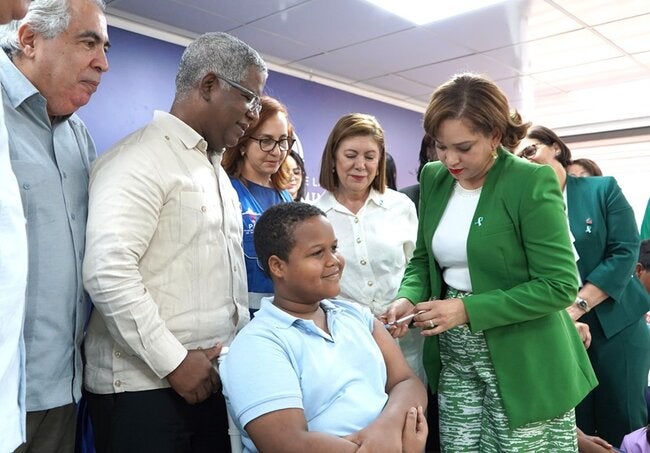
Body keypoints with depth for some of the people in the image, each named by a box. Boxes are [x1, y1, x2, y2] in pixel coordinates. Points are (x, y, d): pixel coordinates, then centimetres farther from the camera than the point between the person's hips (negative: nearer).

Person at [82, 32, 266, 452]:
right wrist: (174, 362, -18)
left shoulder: (216, 167, 17)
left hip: (215, 377, 8)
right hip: (146, 384, -8)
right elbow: (108, 273, -22)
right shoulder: (140, 158, -12)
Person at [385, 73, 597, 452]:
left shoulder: (532, 182, -15)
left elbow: (559, 285, -18)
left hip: (523, 366, -5)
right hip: (454, 361, 5)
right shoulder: (433, 178, 3)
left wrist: (467, 309, -22)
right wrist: (409, 298, -9)